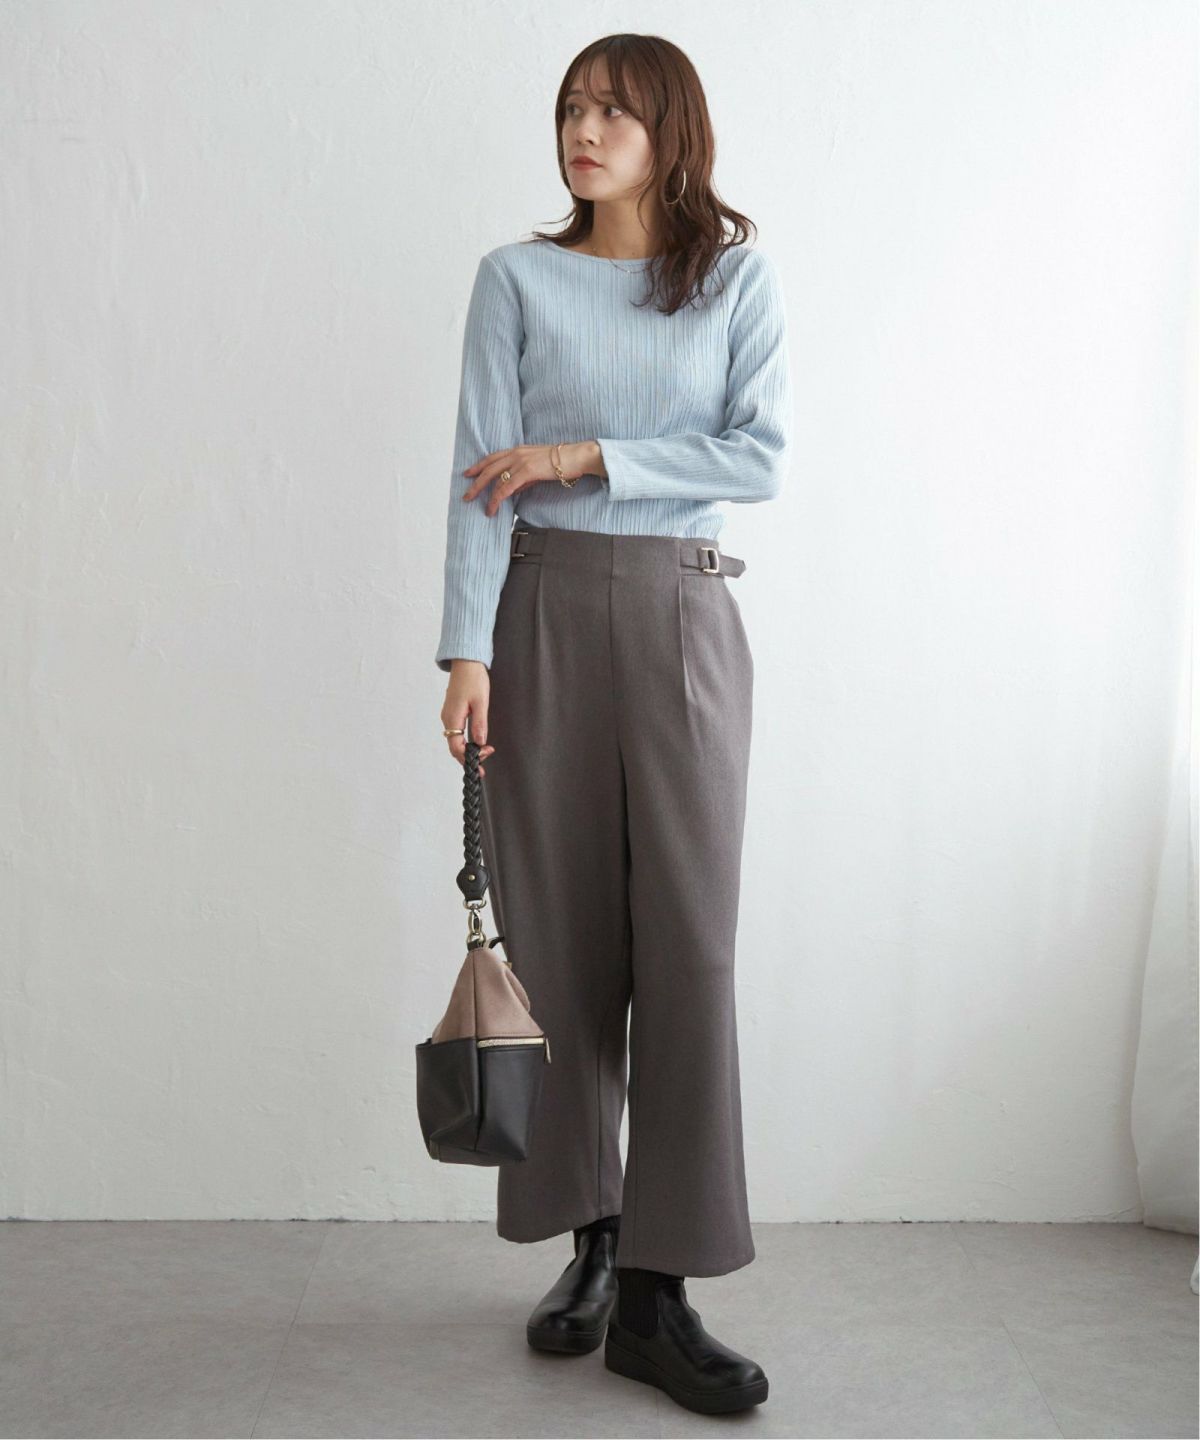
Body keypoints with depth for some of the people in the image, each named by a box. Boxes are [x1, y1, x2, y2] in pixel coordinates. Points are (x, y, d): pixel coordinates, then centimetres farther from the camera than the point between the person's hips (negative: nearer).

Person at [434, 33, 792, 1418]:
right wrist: (467, 652, -11)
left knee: (687, 937, -5)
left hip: (683, 619, 0)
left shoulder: (739, 278, 7)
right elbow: (479, 473, -2)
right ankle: (590, 1241, 18)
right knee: (558, 930, 2)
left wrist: (586, 454, -11)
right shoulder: (516, 278, 6)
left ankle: (658, 1292, 2)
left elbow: (762, 456, -4)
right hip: (546, 612, 0)